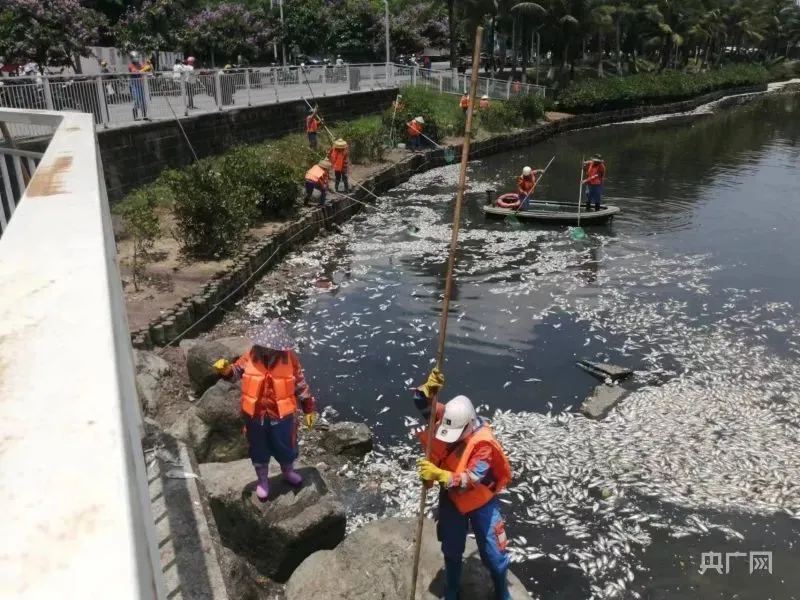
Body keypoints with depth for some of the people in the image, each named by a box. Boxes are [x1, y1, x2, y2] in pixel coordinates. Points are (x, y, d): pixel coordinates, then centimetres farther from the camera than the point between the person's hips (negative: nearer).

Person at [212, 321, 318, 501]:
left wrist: (309, 409, -3)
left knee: (285, 447, 22)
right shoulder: (252, 355, -14)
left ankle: (288, 472, 53)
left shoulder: (289, 358, -17)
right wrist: (226, 369, -24)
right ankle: (262, 481, 47)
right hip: (255, 415, 1)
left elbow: (300, 385, -7)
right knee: (259, 450, 21)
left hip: (282, 415, -1)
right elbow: (236, 371, 0)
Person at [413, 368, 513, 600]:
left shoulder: (483, 443, -34)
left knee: (493, 553, 11)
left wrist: (439, 475, -51)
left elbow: (472, 479, -39)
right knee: (451, 550, 22)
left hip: (480, 501, -4)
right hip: (451, 498, 4)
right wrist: (428, 387, -38)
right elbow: (422, 403, -15)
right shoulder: (447, 418, -21)